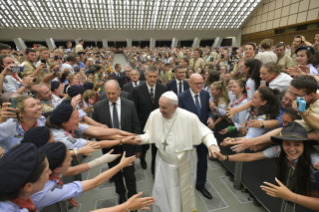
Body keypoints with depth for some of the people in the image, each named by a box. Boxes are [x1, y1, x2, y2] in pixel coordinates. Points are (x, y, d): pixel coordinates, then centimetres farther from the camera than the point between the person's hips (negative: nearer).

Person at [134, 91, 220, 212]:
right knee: (163, 191, 18)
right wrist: (141, 138, -22)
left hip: (184, 163, -1)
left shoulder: (189, 118, -26)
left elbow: (204, 133, -14)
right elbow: (150, 134, -3)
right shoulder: (154, 115, -18)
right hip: (164, 162, 2)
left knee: (184, 191, 25)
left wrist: (212, 144, -32)